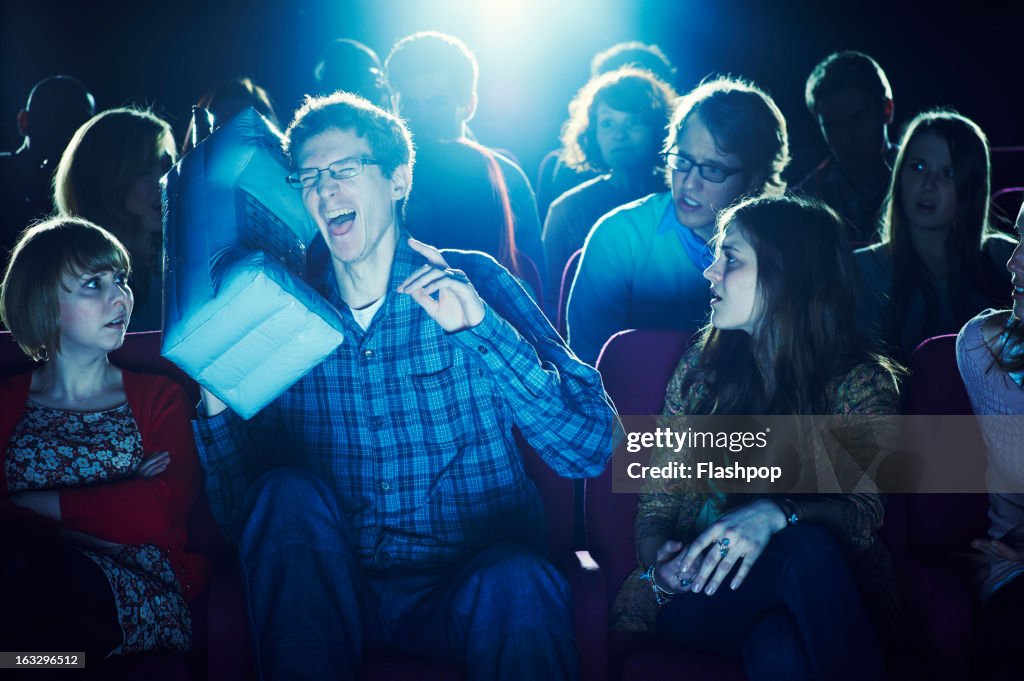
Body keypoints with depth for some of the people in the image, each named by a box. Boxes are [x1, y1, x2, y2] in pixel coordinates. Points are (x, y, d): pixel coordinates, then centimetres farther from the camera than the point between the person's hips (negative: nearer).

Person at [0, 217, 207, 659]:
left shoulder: (160, 398, 20)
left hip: (137, 589, 0)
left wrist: (39, 503, -3)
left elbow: (164, 510, -2)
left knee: (70, 578, -38)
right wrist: (113, 507, -11)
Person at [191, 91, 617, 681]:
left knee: (518, 579, -33)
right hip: (334, 592, 3)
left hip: (473, 587, -2)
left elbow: (590, 450, -11)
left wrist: (482, 326, -20)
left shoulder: (472, 283, -1)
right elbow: (240, 516, 4)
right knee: (287, 492, -23)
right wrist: (218, 400, -13)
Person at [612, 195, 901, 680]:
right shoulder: (702, 365, 9)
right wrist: (660, 563, -15)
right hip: (694, 601, 1)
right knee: (805, 548, -34)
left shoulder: (860, 381, 2)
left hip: (829, 592, -1)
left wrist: (775, 515, -31)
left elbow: (866, 512, -11)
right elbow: (657, 497, 8)